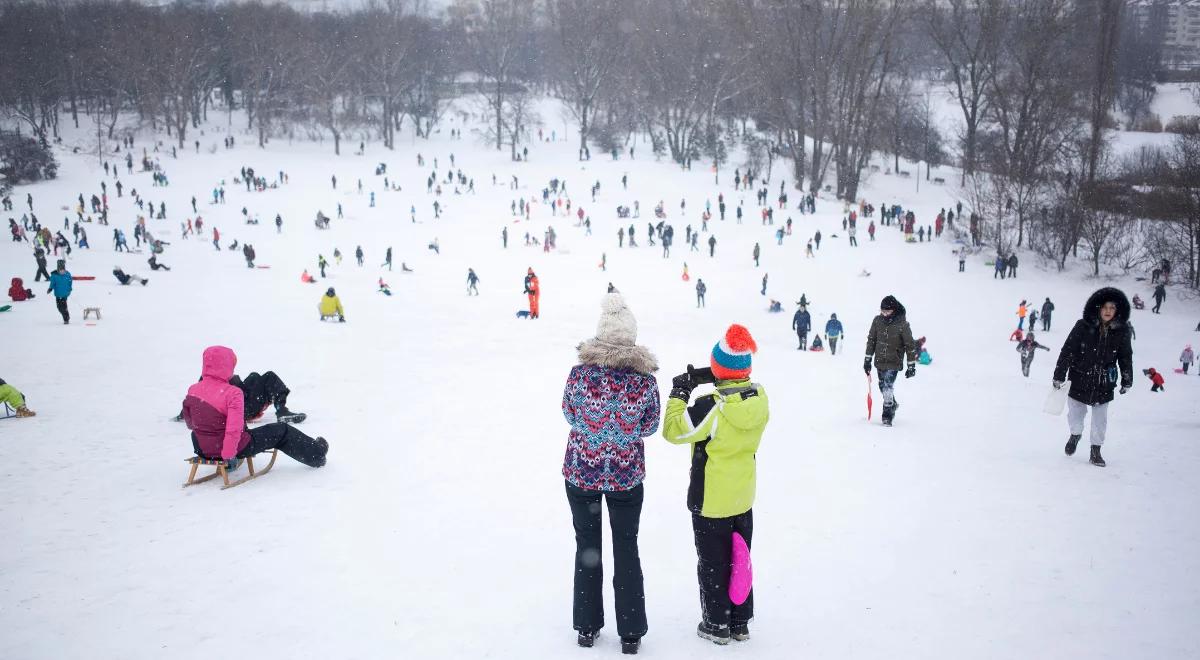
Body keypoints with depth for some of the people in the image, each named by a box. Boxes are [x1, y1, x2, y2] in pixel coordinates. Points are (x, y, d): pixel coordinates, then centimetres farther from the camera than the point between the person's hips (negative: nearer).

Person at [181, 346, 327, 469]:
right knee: (281, 431, 13)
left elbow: (190, 423, 9)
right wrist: (229, 454, -23)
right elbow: (234, 427, -29)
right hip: (234, 447, -6)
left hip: (202, 449, 6)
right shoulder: (232, 393, -22)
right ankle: (316, 454, 30)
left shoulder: (192, 390, -3)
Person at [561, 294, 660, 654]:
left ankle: (587, 627, 25)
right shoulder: (644, 379, -14)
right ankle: (630, 633, 21)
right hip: (626, 475, 0)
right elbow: (650, 426, -1)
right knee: (626, 548, 14)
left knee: (587, 546, 16)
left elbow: (569, 413, 0)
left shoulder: (580, 373, -17)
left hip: (581, 471, 0)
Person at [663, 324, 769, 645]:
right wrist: (710, 382, -2)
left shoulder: (711, 407, -28)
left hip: (711, 500, -6)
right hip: (744, 497, 6)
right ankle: (741, 623, 30)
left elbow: (673, 431, -19)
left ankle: (717, 625, 23)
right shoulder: (760, 397, -10)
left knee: (713, 564, 11)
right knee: (739, 559, 19)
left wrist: (680, 392, -9)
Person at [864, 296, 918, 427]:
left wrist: (911, 365, -6)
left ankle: (887, 414, -4)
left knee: (888, 386, -15)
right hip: (880, 361, 5)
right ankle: (893, 405, 42)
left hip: (894, 362, -5)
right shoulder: (877, 321, -4)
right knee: (883, 386, 16)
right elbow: (871, 340, 7)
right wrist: (867, 359, 8)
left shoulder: (902, 324, -14)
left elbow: (910, 344, -8)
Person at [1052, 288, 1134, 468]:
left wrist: (1127, 380, 12)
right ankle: (1075, 434, 40)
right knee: (1075, 414, 9)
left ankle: (1096, 450, 22)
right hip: (1079, 380, -1)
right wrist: (1059, 376, -8)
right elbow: (1067, 351, -8)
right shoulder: (1083, 326, -12)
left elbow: (1126, 356, 8)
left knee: (1100, 419, 6)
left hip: (1104, 385, 1)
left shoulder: (1121, 331, -4)